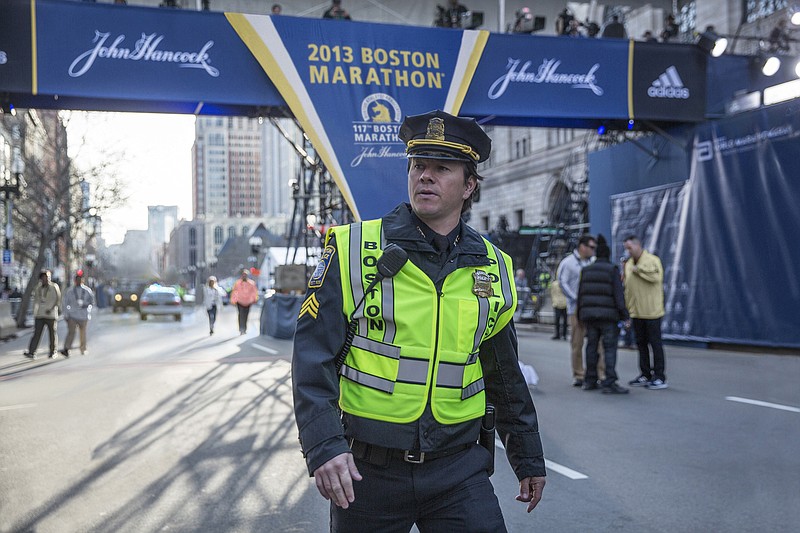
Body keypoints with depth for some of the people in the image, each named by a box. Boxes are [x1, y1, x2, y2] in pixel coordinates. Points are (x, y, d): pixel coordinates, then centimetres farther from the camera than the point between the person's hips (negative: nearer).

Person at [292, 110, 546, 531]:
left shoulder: (492, 268, 5)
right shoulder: (353, 250, -6)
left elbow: (505, 377, 15)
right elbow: (313, 356, -10)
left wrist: (529, 459, 19)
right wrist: (323, 445, -22)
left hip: (458, 469, 2)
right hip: (366, 470, -2)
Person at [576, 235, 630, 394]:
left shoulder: (585, 270, 9)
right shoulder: (612, 270, -5)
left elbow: (580, 294, 11)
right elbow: (618, 294, -11)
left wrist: (580, 315, 19)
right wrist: (624, 315, -9)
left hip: (588, 314, 5)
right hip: (608, 315, -5)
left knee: (591, 346, 13)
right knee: (610, 347, -5)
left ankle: (590, 381, 19)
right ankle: (609, 383, -9)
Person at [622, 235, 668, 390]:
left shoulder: (652, 260, -7)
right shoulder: (628, 264, 14)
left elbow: (656, 276, -25)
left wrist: (638, 269, -17)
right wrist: (626, 307, 10)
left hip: (651, 311, -7)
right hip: (636, 312, 7)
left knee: (655, 343, -3)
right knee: (641, 344, 12)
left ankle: (660, 377, 2)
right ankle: (645, 375, 21)